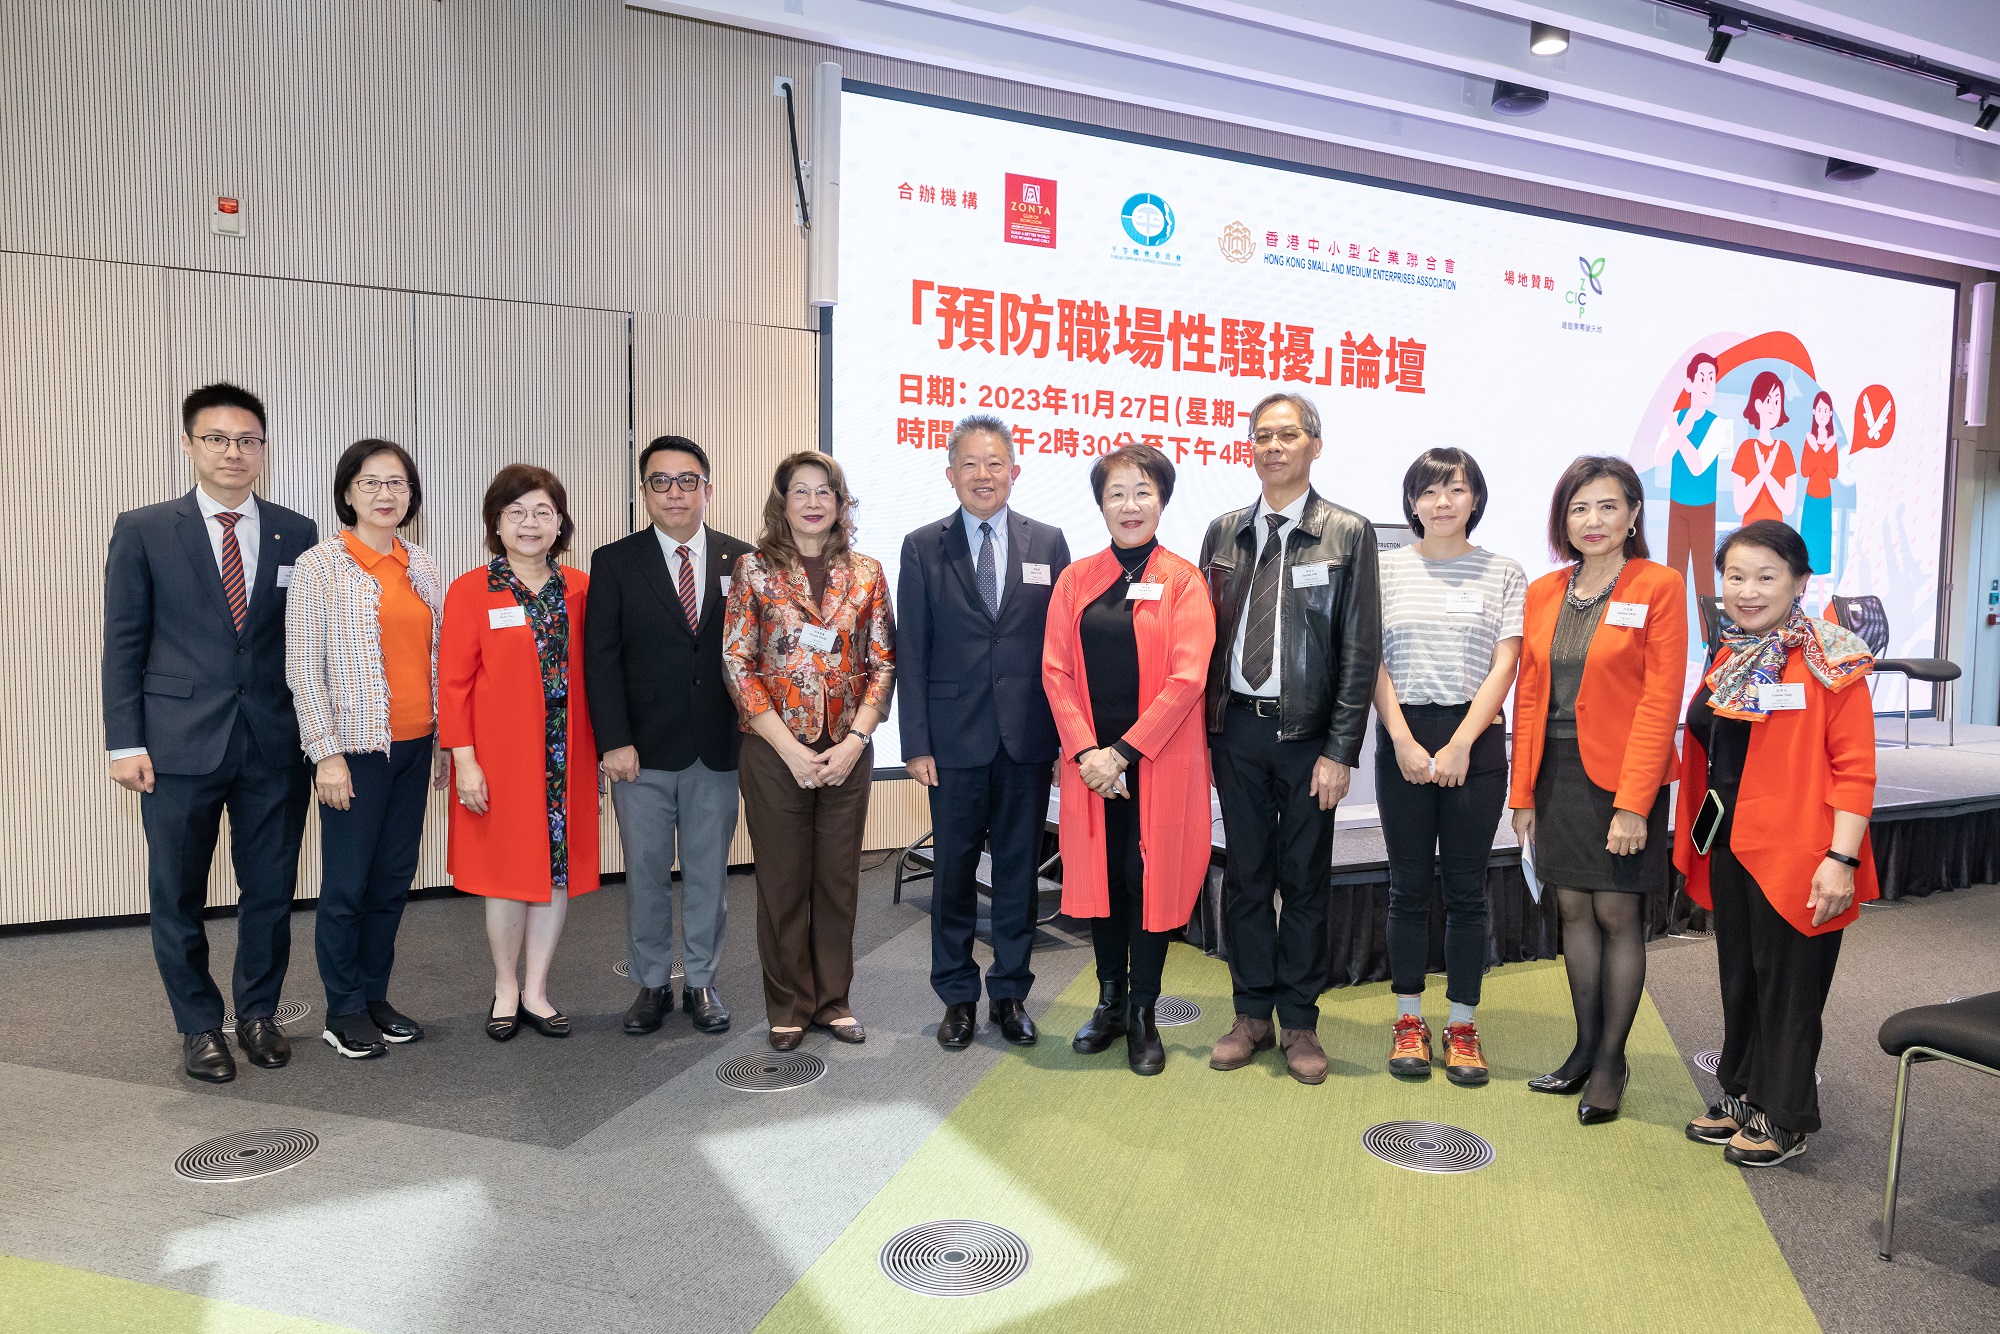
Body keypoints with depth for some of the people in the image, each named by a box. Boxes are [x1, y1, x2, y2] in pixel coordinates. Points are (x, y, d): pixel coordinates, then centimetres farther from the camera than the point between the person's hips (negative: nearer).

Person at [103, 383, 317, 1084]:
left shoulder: (299, 535, 5)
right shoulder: (143, 531, 3)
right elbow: (123, 643, 1)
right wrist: (125, 742, -5)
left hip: (275, 743, 1)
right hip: (180, 743, -1)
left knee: (271, 889, 9)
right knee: (178, 896, 9)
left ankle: (258, 1013, 28)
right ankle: (199, 1026, 25)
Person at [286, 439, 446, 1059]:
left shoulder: (421, 567, 9)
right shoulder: (319, 566, -5)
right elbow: (303, 669, -8)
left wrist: (443, 740, 10)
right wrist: (327, 754, -12)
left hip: (414, 746, 5)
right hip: (356, 747, -5)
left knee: (394, 879, 12)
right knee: (347, 884, 3)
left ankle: (375, 996, 26)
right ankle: (345, 1011, 18)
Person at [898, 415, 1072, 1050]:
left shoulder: (1048, 542, 5)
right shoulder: (922, 548, 2)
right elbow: (911, 655, 0)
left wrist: (1067, 733, -1)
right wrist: (917, 743, -5)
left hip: (1028, 738, 1)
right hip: (955, 737, -1)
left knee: (1020, 869, 10)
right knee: (953, 872, 8)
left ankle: (1010, 993, 25)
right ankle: (958, 997, 24)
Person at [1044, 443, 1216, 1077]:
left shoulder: (1183, 582, -2)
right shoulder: (1076, 580, 7)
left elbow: (1186, 679, -9)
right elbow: (1056, 671, 3)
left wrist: (1122, 751, -14)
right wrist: (1085, 750, -9)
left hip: (1159, 759, -2)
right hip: (1091, 760, 3)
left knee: (1150, 878, 3)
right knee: (1102, 876, 10)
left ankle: (1143, 1014, 18)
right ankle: (1109, 1001, 27)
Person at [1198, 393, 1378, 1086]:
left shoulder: (1348, 533, -2)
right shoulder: (1224, 531, 9)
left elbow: (1360, 649, -5)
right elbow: (1206, 635, 9)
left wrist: (1341, 750, -10)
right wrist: (1203, 731, 3)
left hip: (1307, 730, -3)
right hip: (1236, 727, 3)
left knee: (1305, 879, 7)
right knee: (1245, 873, 11)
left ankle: (1300, 1022, 21)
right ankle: (1253, 1014, 24)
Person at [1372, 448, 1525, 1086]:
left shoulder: (1504, 573, 5)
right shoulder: (1386, 568, 6)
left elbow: (1504, 667, -2)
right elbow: (1373, 664, 1)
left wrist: (1459, 746, -11)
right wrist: (1404, 743, -8)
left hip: (1475, 740, 0)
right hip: (1402, 738, 0)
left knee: (1466, 885, 5)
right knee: (1409, 883, 6)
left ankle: (1463, 1023, 16)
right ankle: (1409, 1020, 17)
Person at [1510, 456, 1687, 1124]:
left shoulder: (1658, 587, -6)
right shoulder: (1543, 593, 9)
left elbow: (1660, 700, -11)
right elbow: (1528, 698, 10)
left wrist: (1633, 802, -16)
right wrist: (1523, 792, 7)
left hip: (1621, 776, -5)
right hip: (1556, 773, 5)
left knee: (1617, 914, 2)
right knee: (1574, 910, 11)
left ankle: (1611, 1060, 16)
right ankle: (1584, 1049, 24)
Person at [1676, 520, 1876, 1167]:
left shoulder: (1829, 664, -12)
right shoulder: (1729, 660, 10)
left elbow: (1854, 767, -15)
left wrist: (1842, 857, -21)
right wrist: (1696, 841, 15)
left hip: (1794, 855, -7)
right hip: (1730, 847, 7)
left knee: (1787, 983, 6)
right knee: (1738, 978, 17)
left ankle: (1784, 1118, 21)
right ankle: (1741, 1096, 33)